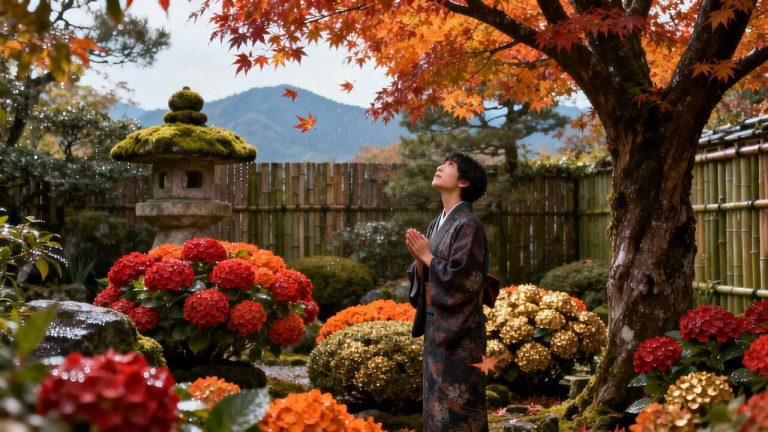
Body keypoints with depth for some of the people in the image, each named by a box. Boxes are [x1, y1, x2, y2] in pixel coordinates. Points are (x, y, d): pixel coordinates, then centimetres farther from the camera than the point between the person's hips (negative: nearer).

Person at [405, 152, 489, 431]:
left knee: (457, 408, -4)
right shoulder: (436, 225, 12)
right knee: (437, 404, 12)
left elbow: (462, 280, -20)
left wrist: (426, 256, -12)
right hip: (435, 324, 8)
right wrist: (418, 259, -5)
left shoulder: (468, 225, -13)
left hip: (458, 330, -8)